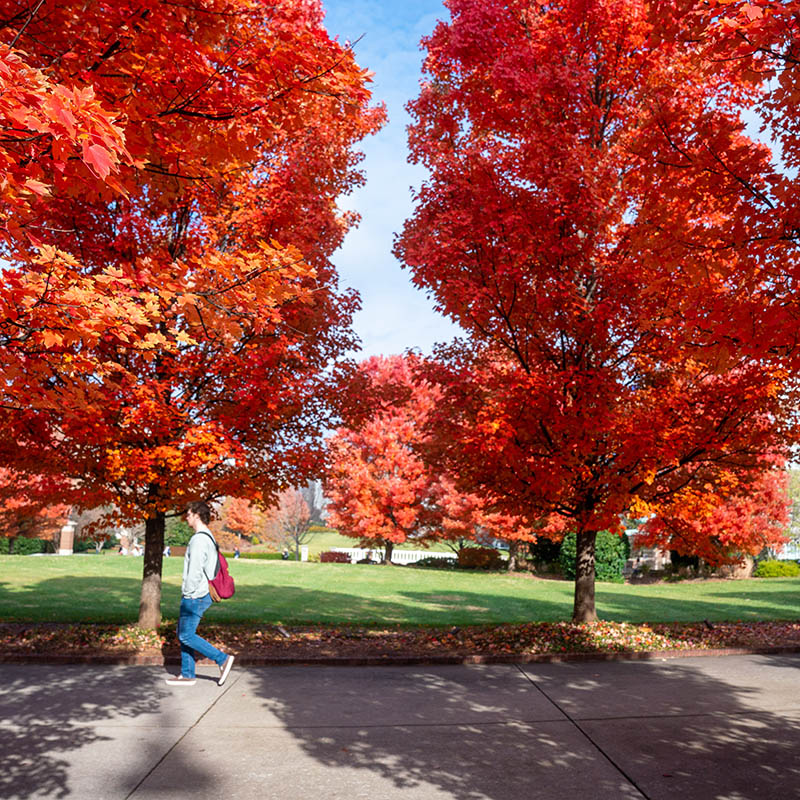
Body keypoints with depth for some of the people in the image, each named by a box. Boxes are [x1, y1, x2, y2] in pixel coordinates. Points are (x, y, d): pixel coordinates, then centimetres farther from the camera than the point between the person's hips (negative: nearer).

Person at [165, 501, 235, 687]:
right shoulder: (209, 538, 15)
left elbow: (195, 570, -23)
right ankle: (187, 675, 19)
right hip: (202, 595, 10)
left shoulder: (199, 539, -17)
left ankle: (222, 659, -4)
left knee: (186, 635, -4)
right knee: (183, 634, 14)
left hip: (195, 596, -10)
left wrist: (188, 593, -13)